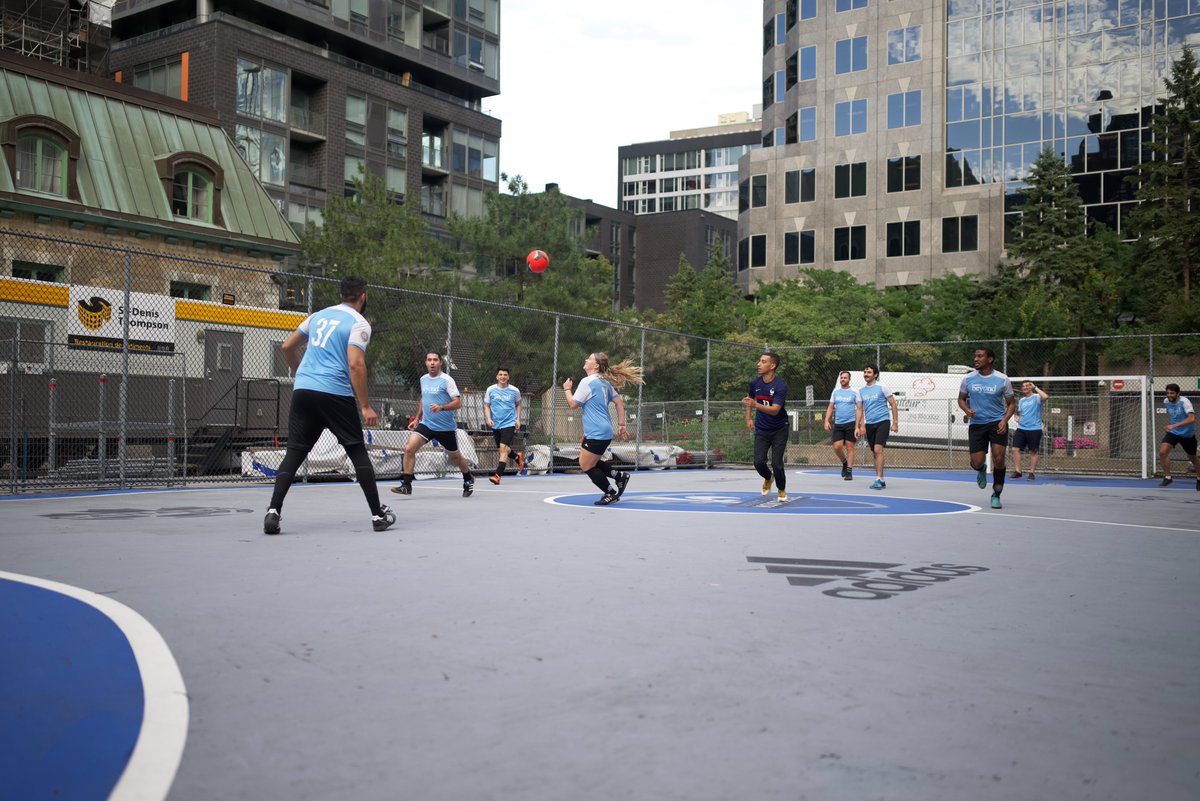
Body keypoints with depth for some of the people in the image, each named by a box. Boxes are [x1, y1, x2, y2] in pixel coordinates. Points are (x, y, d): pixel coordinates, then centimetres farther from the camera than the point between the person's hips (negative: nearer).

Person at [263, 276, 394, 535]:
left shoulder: (319, 316, 18)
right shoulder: (359, 324, -1)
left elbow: (287, 346, 24)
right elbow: (355, 364, -13)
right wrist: (365, 406, -12)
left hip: (302, 390, 5)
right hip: (335, 394, -5)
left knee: (294, 452, 5)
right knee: (358, 451, 5)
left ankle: (273, 511, -7)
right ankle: (378, 515, 9)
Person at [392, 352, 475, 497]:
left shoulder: (446, 380, -11)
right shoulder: (423, 379, 8)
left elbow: (458, 402, -17)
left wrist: (441, 407, -32)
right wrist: (417, 418, 22)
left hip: (446, 427, -4)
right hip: (426, 424, 4)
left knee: (454, 457, 13)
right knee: (409, 448, -17)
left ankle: (469, 480, 41)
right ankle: (406, 485, -12)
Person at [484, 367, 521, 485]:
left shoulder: (515, 391, 0)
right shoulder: (490, 390, 1)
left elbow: (518, 405, 15)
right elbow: (486, 406, 8)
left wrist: (518, 419, 6)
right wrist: (488, 418, -7)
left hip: (509, 423, -3)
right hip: (495, 425, 3)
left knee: (503, 448, -18)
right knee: (501, 449, 14)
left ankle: (498, 476, -23)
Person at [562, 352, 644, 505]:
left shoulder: (587, 382, -14)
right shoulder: (605, 382, 11)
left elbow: (573, 404, -10)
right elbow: (619, 402, 15)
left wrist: (567, 389, 7)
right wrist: (621, 425, 16)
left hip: (596, 434, -9)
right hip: (604, 431, 9)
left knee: (586, 466, 1)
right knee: (591, 462, 20)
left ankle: (611, 494, 9)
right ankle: (620, 476, 19)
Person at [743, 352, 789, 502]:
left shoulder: (781, 386, -21)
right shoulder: (755, 383, -3)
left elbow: (775, 410, -30)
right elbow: (750, 399, 19)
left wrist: (755, 405, -43)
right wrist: (748, 418, 12)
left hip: (779, 431, -4)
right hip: (761, 430, 4)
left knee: (776, 463, -7)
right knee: (759, 462, -7)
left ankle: (782, 490, 22)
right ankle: (768, 478, 28)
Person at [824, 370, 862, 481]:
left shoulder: (855, 392, 0)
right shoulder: (835, 391, 11)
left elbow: (859, 409, -2)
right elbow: (831, 407, 15)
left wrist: (857, 426, -11)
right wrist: (826, 420, 1)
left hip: (851, 423, -3)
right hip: (838, 424, 3)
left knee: (850, 447, -2)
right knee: (837, 447, -6)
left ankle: (849, 472, 3)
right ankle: (844, 462, 23)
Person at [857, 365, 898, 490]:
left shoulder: (882, 387, -4)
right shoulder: (861, 391, 11)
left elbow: (893, 404, -2)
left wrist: (895, 422, -6)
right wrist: (861, 426, 13)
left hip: (882, 422, -5)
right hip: (869, 424, 6)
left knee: (878, 450, -18)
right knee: (874, 453, 7)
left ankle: (879, 479, -18)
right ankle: (880, 481, 14)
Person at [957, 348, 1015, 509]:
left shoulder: (1002, 379, -5)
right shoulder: (968, 379, 0)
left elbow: (1011, 403, 4)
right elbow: (961, 399, 14)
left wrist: (1004, 420, -13)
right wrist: (967, 410, -9)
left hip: (997, 423, -2)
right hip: (976, 424, 2)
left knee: (998, 459, -11)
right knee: (976, 463, -4)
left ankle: (996, 495, 8)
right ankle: (982, 470, 37)